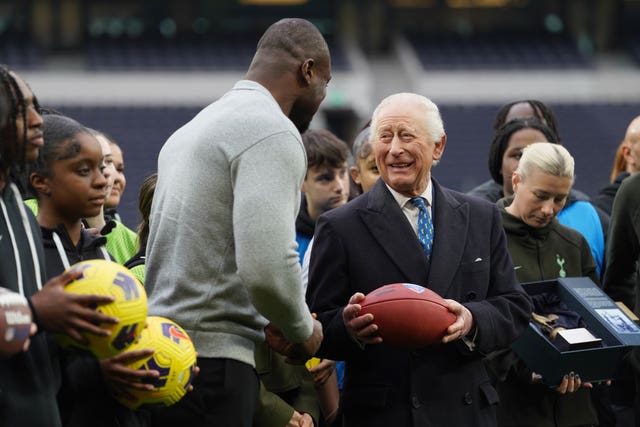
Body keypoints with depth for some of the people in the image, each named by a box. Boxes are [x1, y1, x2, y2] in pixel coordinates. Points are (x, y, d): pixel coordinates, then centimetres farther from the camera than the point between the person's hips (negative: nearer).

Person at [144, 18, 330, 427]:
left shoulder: (194, 128, 20)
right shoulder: (273, 132, -11)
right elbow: (267, 266, -23)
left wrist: (264, 323, 16)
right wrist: (303, 330, -4)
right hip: (210, 364, -9)